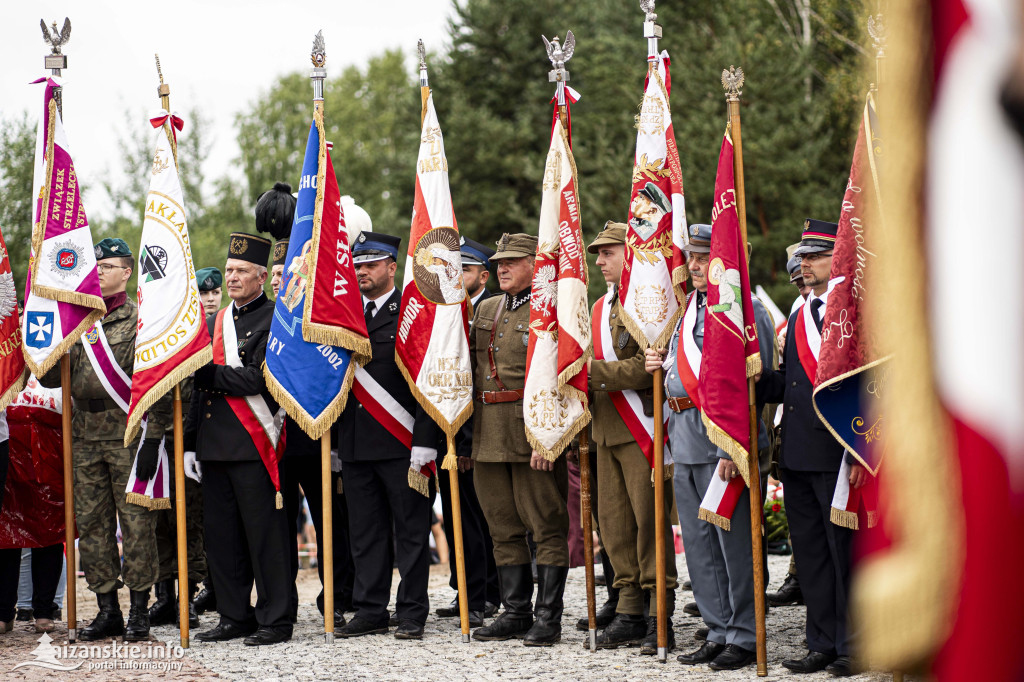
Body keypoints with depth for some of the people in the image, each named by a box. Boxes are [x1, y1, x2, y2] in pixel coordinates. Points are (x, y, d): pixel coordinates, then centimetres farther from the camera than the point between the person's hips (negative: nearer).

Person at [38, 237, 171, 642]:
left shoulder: (141, 320, -2)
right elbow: (52, 378, 16)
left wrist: (153, 439, -13)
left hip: (128, 437, -5)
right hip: (86, 438, 5)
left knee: (136, 521, -2)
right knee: (91, 523, 5)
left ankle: (139, 609, 5)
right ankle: (107, 609, 12)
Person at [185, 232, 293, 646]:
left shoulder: (276, 320, -4)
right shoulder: (214, 322, 18)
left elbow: (258, 380, -16)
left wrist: (210, 373, -10)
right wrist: (191, 443, 15)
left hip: (254, 444, -7)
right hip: (215, 447, 7)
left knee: (264, 534, -4)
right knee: (220, 535, 9)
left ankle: (275, 620, 1)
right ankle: (235, 617, 17)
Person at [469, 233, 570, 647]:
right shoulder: (485, 310, 17)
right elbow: (472, 368, 22)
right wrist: (468, 433, 15)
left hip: (534, 436, -7)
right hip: (489, 437, 7)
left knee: (547, 526, -2)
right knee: (503, 527, 10)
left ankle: (548, 617, 1)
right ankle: (516, 613, 18)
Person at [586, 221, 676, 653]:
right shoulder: (602, 307, 19)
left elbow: (648, 367, -19)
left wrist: (593, 372, -18)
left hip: (643, 429, -8)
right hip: (607, 431, 8)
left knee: (650, 520, -7)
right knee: (613, 522, 8)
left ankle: (660, 617, -4)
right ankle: (629, 612, 15)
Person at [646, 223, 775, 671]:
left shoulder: (745, 310, -10)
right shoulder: (690, 307, 17)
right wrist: (660, 364, 7)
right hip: (685, 442, 9)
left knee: (733, 542, -3)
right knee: (699, 543, 12)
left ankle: (744, 638, 4)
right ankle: (719, 632, 21)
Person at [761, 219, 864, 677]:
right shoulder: (799, 317, 18)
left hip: (836, 454, -8)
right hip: (797, 457, 8)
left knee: (844, 551, -1)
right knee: (809, 552, 10)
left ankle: (852, 647, 5)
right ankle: (823, 644, 17)